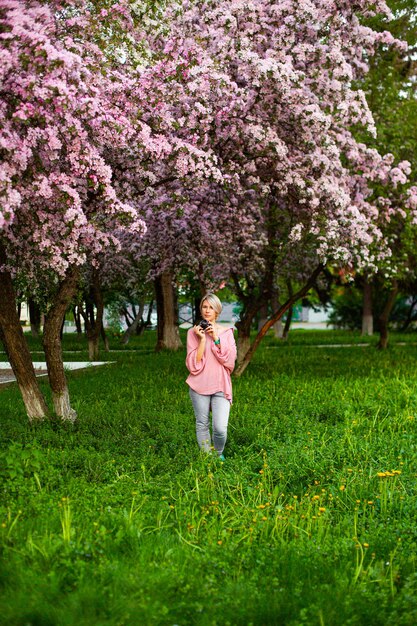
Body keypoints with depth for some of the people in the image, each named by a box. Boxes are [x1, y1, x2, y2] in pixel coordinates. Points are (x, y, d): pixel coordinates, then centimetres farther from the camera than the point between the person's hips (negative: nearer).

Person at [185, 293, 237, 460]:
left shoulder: (226, 332, 7)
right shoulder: (193, 332, 1)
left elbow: (230, 360, -5)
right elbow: (193, 365, -6)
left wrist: (216, 338, -11)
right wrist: (202, 340, -13)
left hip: (220, 385, 0)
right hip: (199, 385, 0)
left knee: (220, 428, -10)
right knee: (202, 425, 6)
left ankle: (219, 454, 18)